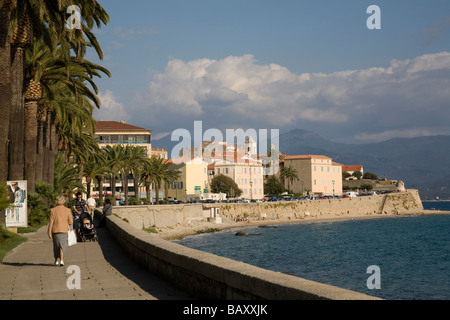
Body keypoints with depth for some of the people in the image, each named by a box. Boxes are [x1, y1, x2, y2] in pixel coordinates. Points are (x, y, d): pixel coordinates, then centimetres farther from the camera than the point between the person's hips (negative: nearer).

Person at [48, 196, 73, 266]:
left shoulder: (53, 210, -1)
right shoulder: (67, 210, -2)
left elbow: (51, 222, -3)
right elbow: (71, 222, -2)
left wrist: (49, 233, -1)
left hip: (55, 230, 1)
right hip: (64, 230, -1)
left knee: (56, 245, 16)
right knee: (62, 246, 3)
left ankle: (56, 261, 23)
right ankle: (61, 260, -14)